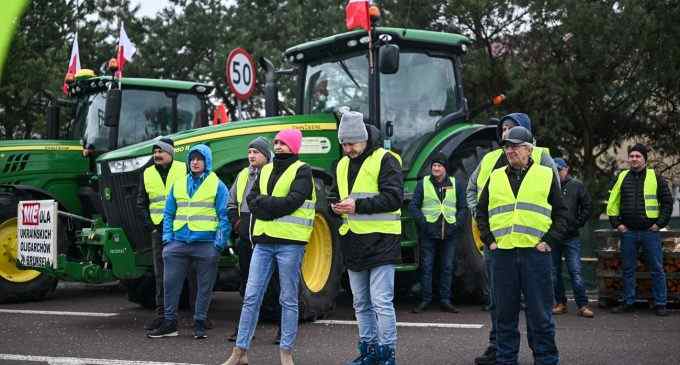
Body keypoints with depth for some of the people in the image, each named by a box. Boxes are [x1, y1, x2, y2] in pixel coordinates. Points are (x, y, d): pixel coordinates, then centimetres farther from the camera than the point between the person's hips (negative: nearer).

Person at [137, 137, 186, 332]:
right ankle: (162, 314, 9)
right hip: (159, 230, 3)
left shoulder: (184, 170, 1)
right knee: (161, 274, 4)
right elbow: (141, 203, 15)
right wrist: (149, 225, 3)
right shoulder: (147, 174, 10)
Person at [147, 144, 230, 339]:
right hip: (179, 243, 3)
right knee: (170, 282, 1)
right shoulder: (178, 184, 13)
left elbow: (225, 216, -2)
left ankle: (199, 323, 16)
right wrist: (167, 239, 4)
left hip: (206, 244, -3)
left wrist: (220, 243, -9)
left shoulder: (217, 185, 2)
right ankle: (169, 322, 12)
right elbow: (168, 214, 16)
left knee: (204, 286, 5)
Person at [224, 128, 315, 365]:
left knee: (288, 300, 3)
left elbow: (293, 201, -16)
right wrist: (275, 205, -11)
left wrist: (264, 203, -8)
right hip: (263, 241, 5)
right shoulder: (266, 170, 17)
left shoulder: (301, 171, -2)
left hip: (290, 242, -5)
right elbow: (252, 199, 7)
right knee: (251, 297, 5)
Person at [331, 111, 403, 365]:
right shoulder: (343, 164, 14)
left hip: (380, 240, -7)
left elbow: (394, 198, -17)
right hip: (353, 242, 7)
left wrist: (358, 205, -22)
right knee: (361, 304, 14)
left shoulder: (385, 160, -8)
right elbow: (335, 195, 23)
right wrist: (336, 206, -2)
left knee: (381, 302, -7)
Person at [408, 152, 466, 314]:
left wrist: (457, 222, -1)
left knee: (448, 267, 5)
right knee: (426, 267, 0)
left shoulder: (455, 185, 10)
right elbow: (413, 206, 2)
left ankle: (445, 300, 12)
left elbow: (462, 207, 14)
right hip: (429, 232, -2)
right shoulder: (423, 184, 4)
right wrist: (423, 222, -10)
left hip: (450, 233, 2)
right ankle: (425, 299, 7)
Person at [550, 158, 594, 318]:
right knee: (554, 272, 8)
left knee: (575, 271, -5)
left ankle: (582, 305, -2)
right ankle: (560, 303, 18)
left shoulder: (577, 186, 4)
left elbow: (587, 207, 6)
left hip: (571, 237, -2)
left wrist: (577, 223, -1)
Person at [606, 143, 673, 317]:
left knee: (657, 269, -1)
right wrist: (616, 223, 4)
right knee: (628, 269, 7)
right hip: (628, 232, 3)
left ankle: (660, 304, 5)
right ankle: (628, 302, 15)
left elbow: (667, 202, 4)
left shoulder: (656, 177, 2)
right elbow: (612, 203, 14)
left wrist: (660, 223, -4)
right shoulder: (622, 178, 9)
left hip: (650, 231, -2)